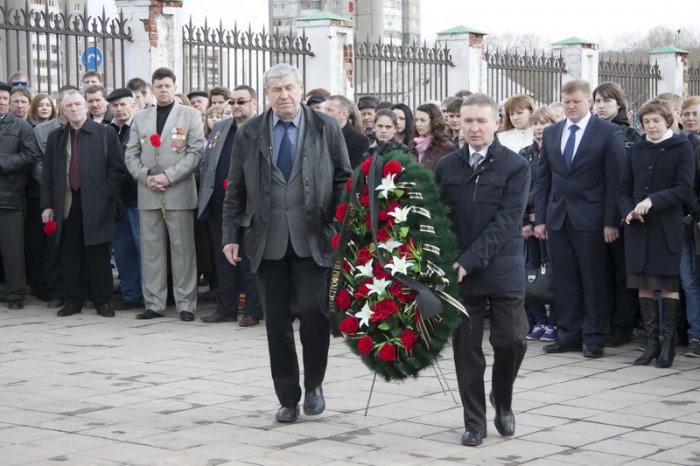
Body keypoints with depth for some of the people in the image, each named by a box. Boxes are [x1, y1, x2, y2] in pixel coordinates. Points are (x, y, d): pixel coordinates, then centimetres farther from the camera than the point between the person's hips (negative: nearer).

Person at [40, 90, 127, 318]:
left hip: (96, 205, -3)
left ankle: (102, 301, 8)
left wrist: (107, 196, -7)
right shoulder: (55, 137, 12)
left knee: (98, 255, 1)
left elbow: (117, 168, 0)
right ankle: (73, 301, 12)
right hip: (66, 204, 3)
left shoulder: (105, 133, 3)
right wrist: (47, 204, 3)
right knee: (70, 255, 5)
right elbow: (47, 174, 11)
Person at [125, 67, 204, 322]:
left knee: (182, 249, -1)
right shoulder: (140, 118, 15)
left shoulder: (190, 115, 4)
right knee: (151, 250, 4)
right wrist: (145, 176, -6)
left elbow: (196, 152, -4)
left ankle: (185, 304, 4)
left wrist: (169, 176, -12)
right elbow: (131, 154, 12)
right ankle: (154, 303, 10)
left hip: (179, 193, -3)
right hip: (148, 194, 3)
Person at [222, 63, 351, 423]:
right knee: (277, 322, 4)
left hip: (312, 240, -2)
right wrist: (231, 236, 3)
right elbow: (235, 191, 10)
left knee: (313, 311, -10)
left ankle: (314, 385, 14)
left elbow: (344, 180, 5)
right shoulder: (248, 134, 7)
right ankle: (287, 398, 16)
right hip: (268, 241, 2)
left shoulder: (326, 129, 4)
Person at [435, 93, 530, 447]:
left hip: (503, 269, -2)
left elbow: (507, 221, -11)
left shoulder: (515, 166, -4)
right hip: (459, 271, 2)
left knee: (511, 340, -5)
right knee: (466, 347, 4)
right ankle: (474, 421, 15)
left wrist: (471, 260, -18)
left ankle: (502, 400, 24)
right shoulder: (446, 166, 7)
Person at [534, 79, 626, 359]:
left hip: (589, 218, -4)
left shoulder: (608, 133, -3)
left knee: (594, 281, 2)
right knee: (563, 280, 6)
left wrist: (611, 221, -10)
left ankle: (595, 338, 9)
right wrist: (540, 218, 6)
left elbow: (615, 180, -5)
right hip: (557, 217, 4)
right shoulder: (551, 133, 11)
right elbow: (543, 179, 12)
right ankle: (569, 335, 14)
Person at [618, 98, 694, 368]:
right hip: (638, 226, 4)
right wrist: (628, 211, -6)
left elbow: (684, 189, -8)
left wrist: (653, 201, -19)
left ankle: (669, 344, 7)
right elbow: (624, 188, 13)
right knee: (644, 286, 5)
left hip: (666, 227, -4)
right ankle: (651, 342, 12)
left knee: (668, 286, 0)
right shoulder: (637, 150, 12)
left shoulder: (681, 148, -1)